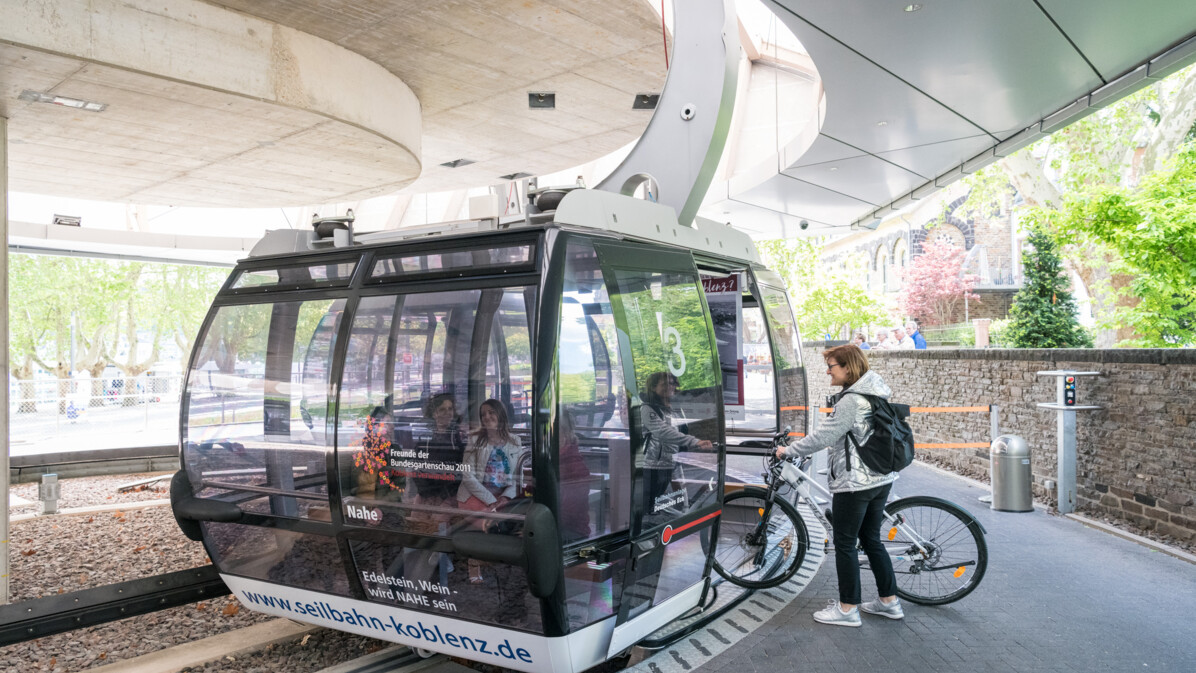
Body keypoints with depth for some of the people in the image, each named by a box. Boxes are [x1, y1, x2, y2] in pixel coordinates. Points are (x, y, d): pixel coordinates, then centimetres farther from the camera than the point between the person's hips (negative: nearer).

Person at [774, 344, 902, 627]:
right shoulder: (876, 393, 9)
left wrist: (788, 451, -8)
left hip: (855, 482, -9)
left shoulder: (851, 401, -20)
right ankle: (889, 601, 26)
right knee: (871, 539, 19)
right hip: (882, 479, 9)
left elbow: (823, 437, -20)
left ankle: (847, 609, 10)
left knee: (845, 544, 2)